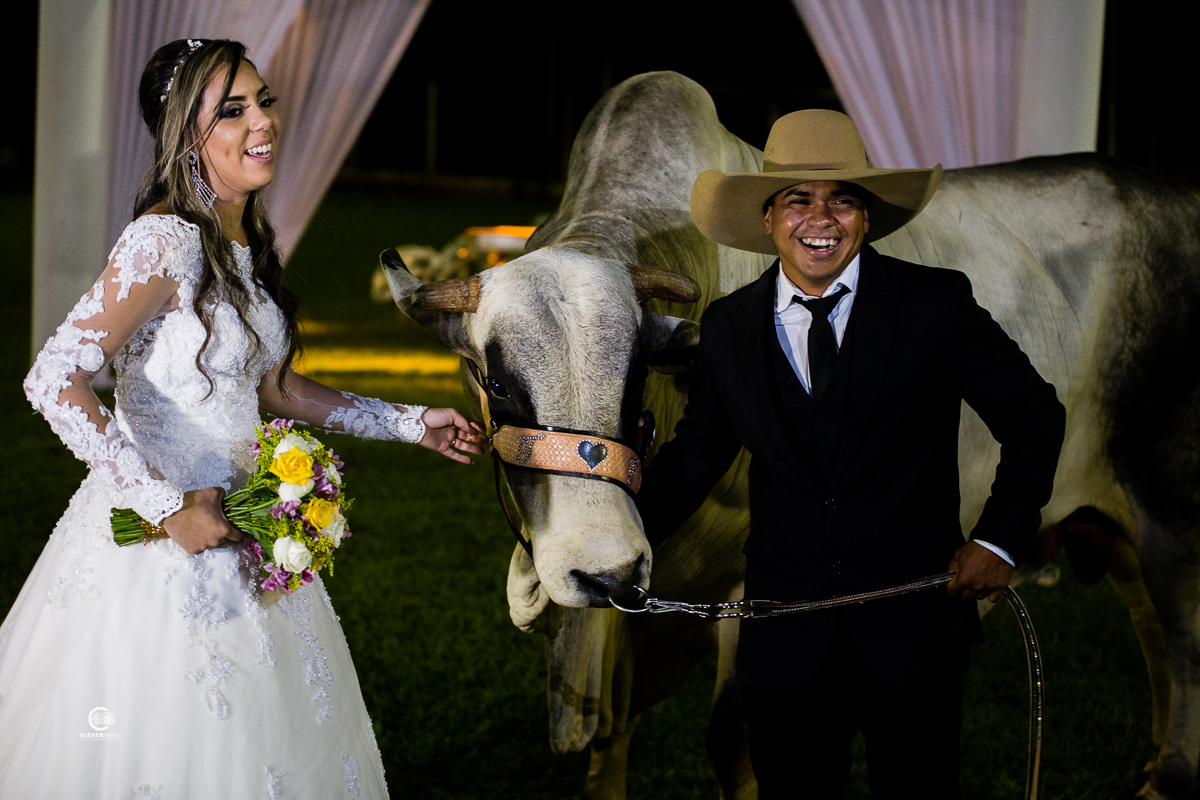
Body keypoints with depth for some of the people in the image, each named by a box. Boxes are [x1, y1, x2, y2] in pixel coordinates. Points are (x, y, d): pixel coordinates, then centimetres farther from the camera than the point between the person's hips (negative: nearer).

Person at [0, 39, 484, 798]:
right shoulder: (164, 242, -18)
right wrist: (168, 507, -27)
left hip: (237, 532, 8)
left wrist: (411, 423, 20)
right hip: (158, 544, -8)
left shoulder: (247, 244, 8)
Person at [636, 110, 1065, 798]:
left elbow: (1034, 415, 3)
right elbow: (695, 456, 11)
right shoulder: (728, 327, 4)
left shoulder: (935, 304, -4)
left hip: (914, 631, -2)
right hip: (785, 636, 2)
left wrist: (1001, 541, -5)